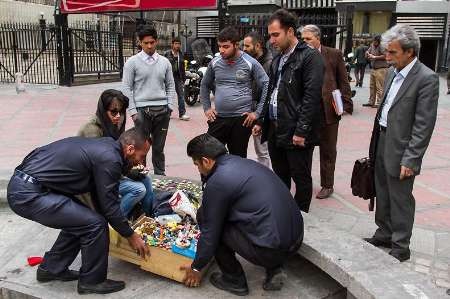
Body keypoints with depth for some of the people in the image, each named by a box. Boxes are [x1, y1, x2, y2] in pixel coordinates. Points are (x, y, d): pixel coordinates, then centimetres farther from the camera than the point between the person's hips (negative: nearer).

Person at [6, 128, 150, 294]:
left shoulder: (103, 145, 14)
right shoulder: (109, 159, -15)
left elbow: (100, 197, 23)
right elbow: (109, 205, -10)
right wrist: (131, 236, 3)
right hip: (29, 194, -10)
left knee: (78, 219, 20)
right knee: (95, 224, -9)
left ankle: (51, 269, 33)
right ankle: (92, 281, 10)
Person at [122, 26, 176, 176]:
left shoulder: (165, 62, 8)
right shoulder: (132, 62, -2)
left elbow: (170, 86, 12)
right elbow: (127, 88, -3)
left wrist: (170, 106, 3)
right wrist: (133, 111, -8)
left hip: (162, 110, 3)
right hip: (142, 110, -2)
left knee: (159, 147, 11)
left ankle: (160, 175, 22)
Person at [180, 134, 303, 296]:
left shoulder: (217, 182, -11)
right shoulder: (247, 163, 13)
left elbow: (209, 231, -2)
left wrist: (196, 267, 14)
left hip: (270, 250, -8)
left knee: (205, 216, 4)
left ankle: (234, 280, 15)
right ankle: (274, 269, 19)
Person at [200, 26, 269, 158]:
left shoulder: (250, 63, -6)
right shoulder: (215, 63, 4)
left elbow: (266, 87, -3)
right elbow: (205, 85, 18)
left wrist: (257, 113, -6)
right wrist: (206, 108, 9)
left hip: (242, 119, -2)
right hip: (218, 118, 3)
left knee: (238, 159, 10)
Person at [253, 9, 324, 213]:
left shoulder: (310, 57, -11)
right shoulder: (277, 60, 15)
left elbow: (312, 97, -17)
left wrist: (301, 131, -20)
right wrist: (261, 121, 17)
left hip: (296, 133, -7)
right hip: (275, 131, 8)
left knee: (301, 178, 6)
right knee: (280, 178, 18)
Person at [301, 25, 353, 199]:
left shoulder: (334, 54, 1)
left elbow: (343, 81, 2)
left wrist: (345, 104, -6)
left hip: (329, 109, -1)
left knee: (328, 150, 10)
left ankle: (327, 185, 22)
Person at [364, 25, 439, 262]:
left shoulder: (427, 79, -17)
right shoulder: (393, 72, 7)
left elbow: (423, 125, -18)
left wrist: (410, 160, -19)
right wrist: (375, 142, 13)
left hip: (400, 149, -7)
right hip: (381, 142, 7)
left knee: (400, 200, 4)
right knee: (383, 195, 18)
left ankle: (400, 247, 19)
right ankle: (384, 234, 35)